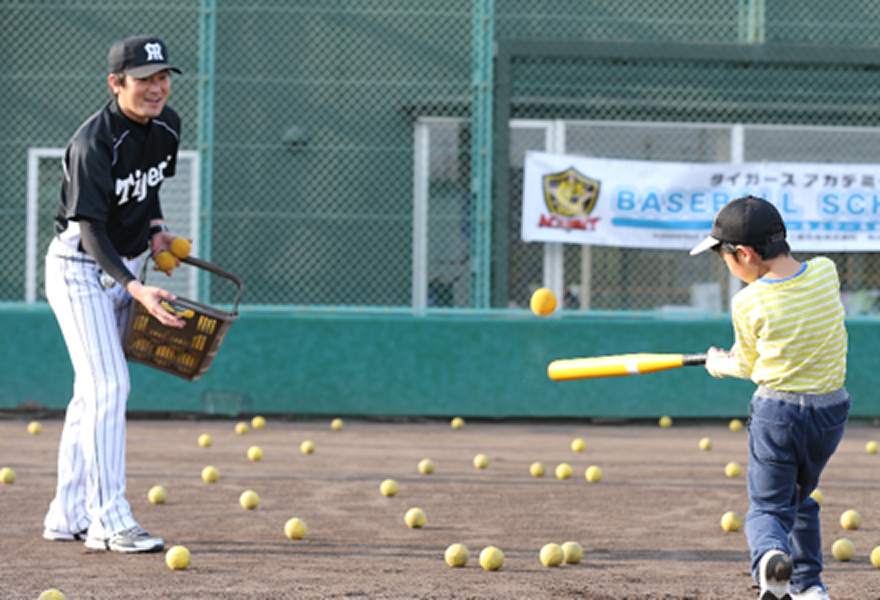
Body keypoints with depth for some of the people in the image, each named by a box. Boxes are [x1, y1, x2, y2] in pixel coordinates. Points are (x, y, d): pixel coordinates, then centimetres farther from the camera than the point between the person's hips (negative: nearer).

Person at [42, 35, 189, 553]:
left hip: (124, 268, 8)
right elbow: (91, 231, -28)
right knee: (108, 387, -16)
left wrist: (156, 229, 3)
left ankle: (68, 516, 18)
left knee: (95, 391, 11)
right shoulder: (94, 143, -26)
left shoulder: (167, 126, -2)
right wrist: (136, 290, -38)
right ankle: (109, 521, -17)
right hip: (80, 269, -8)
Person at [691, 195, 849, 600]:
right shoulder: (826, 272, -4)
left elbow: (749, 366, 1)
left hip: (776, 411, -4)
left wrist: (717, 365, 23)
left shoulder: (748, 304, -14)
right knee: (800, 498, 25)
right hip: (831, 411, 4)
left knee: (768, 508, 5)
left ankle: (770, 554, -25)